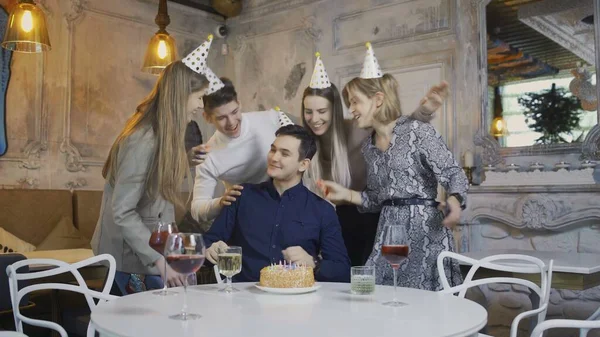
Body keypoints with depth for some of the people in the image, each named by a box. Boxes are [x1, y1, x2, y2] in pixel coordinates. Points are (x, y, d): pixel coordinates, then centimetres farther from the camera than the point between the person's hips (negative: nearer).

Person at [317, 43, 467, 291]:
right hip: (388, 231, 6)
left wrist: (453, 203, -31)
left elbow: (454, 175, -12)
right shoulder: (369, 147, 13)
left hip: (423, 226, -6)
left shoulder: (417, 131, -8)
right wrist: (346, 194, 7)